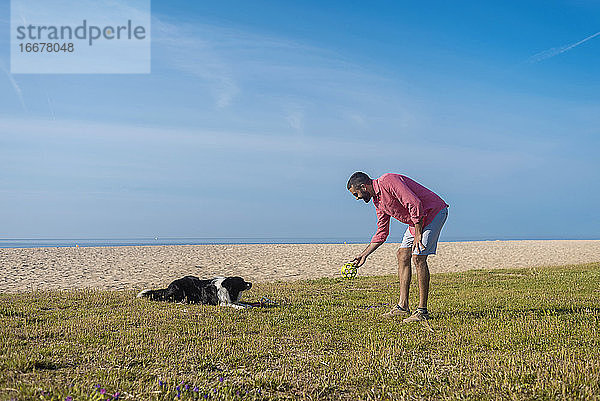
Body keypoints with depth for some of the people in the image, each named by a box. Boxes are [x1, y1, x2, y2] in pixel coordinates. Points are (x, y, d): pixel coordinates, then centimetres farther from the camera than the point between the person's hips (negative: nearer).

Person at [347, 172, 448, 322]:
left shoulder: (387, 182, -21)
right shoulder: (378, 201, 9)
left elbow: (415, 204, -28)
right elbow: (381, 233, 17)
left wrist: (417, 235, -26)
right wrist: (364, 255, 17)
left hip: (434, 211, -10)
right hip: (417, 219, 10)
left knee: (418, 257, -16)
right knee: (402, 255, 7)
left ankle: (422, 311, -11)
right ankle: (403, 306, 11)